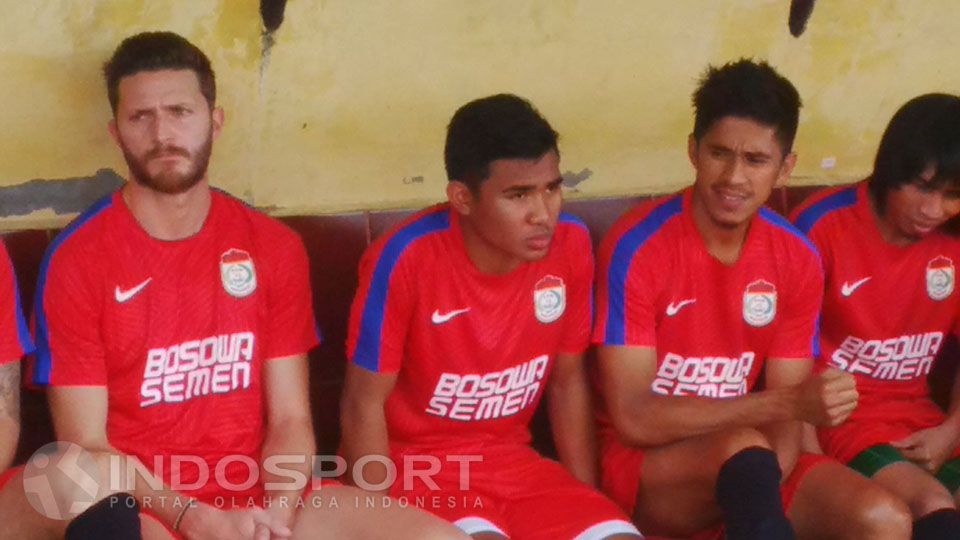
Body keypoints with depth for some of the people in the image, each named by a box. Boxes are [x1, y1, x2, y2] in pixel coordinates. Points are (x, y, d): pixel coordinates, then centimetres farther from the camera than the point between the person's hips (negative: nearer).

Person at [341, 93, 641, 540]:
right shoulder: (408, 258, -23)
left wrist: (586, 501, 3)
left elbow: (567, 380, 6)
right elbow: (364, 405, -14)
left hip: (511, 460, 5)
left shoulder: (569, 246, -8)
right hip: (417, 463, -5)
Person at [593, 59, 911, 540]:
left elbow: (784, 415, -1)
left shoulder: (797, 259, -2)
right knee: (745, 448, -35)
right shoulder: (638, 247, -17)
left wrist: (762, 493, -23)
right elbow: (632, 418, -20)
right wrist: (787, 402, -26)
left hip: (750, 461, 5)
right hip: (643, 461, -5)